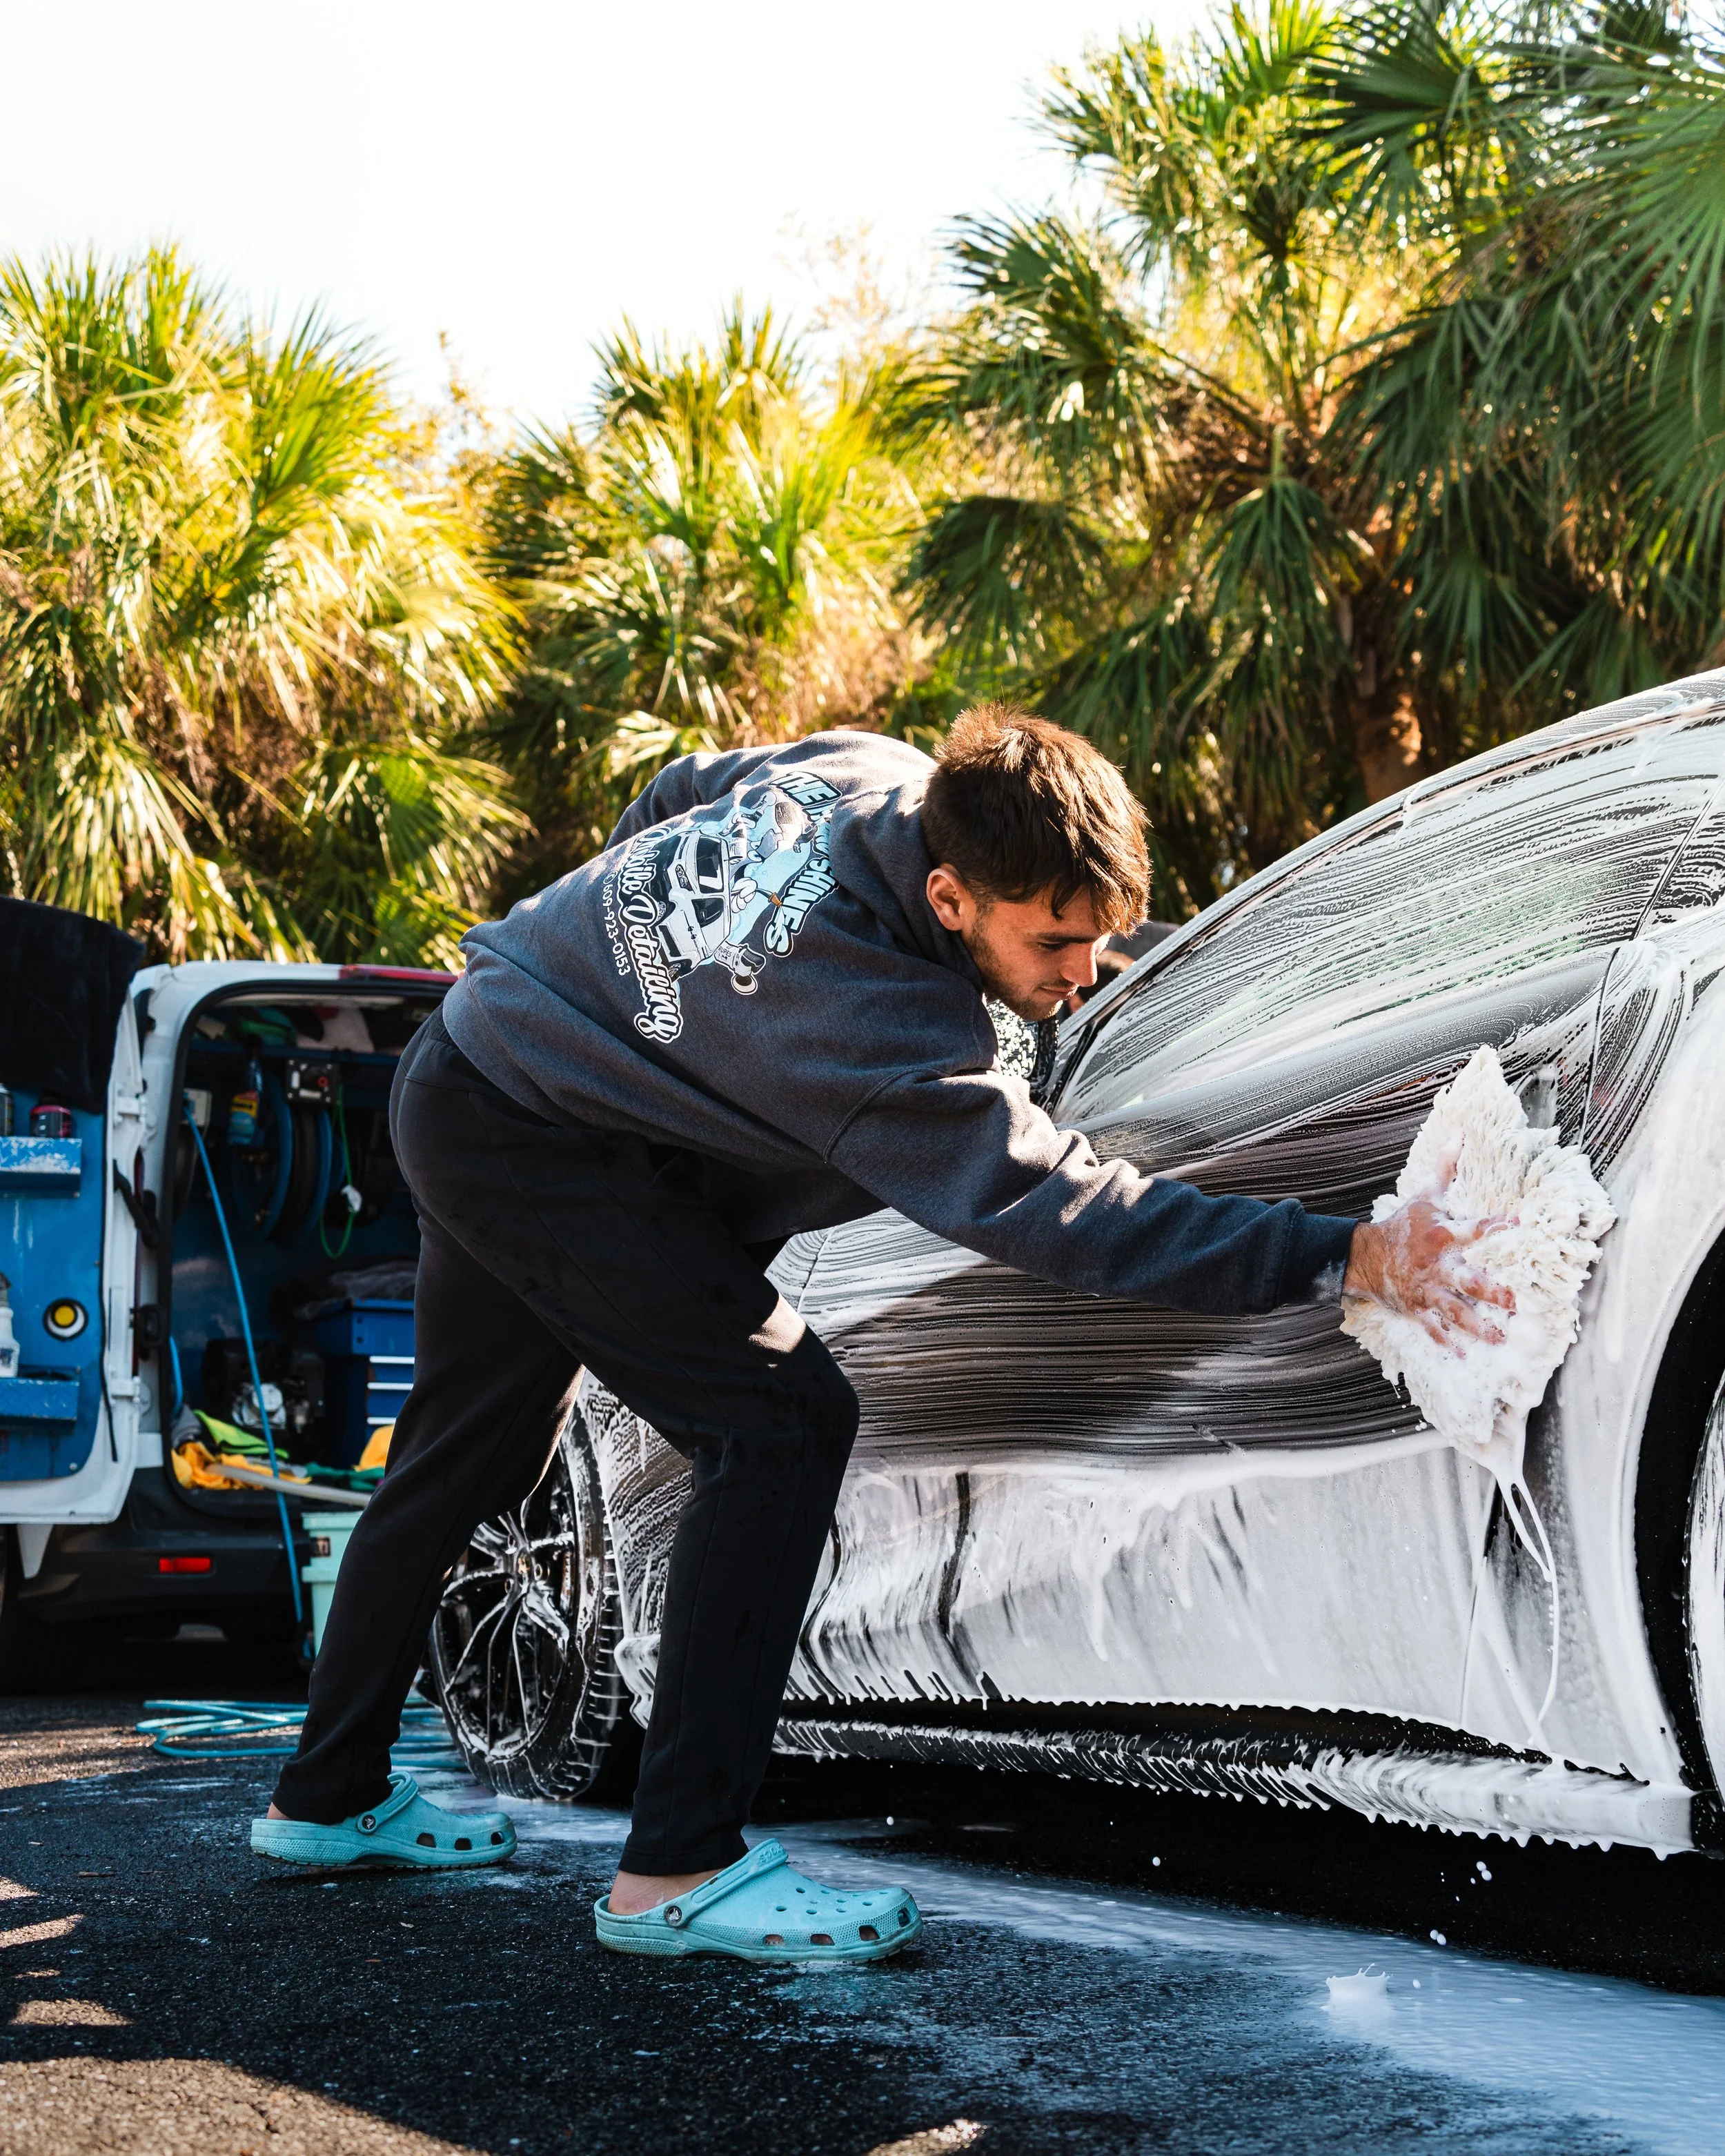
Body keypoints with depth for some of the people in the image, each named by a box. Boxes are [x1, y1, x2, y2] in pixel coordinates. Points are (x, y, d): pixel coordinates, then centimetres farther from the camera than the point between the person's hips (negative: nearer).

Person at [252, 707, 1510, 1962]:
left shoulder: (874, 777, -9)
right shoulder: (887, 1039, -33)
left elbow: (671, 802, 8)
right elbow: (1062, 1210, -36)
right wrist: (1349, 1259, -41)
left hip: (465, 1078, 10)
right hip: (536, 1143, -10)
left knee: (472, 1449, 22)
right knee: (782, 1421, -15)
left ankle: (331, 1799, 39)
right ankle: (678, 1871, -13)